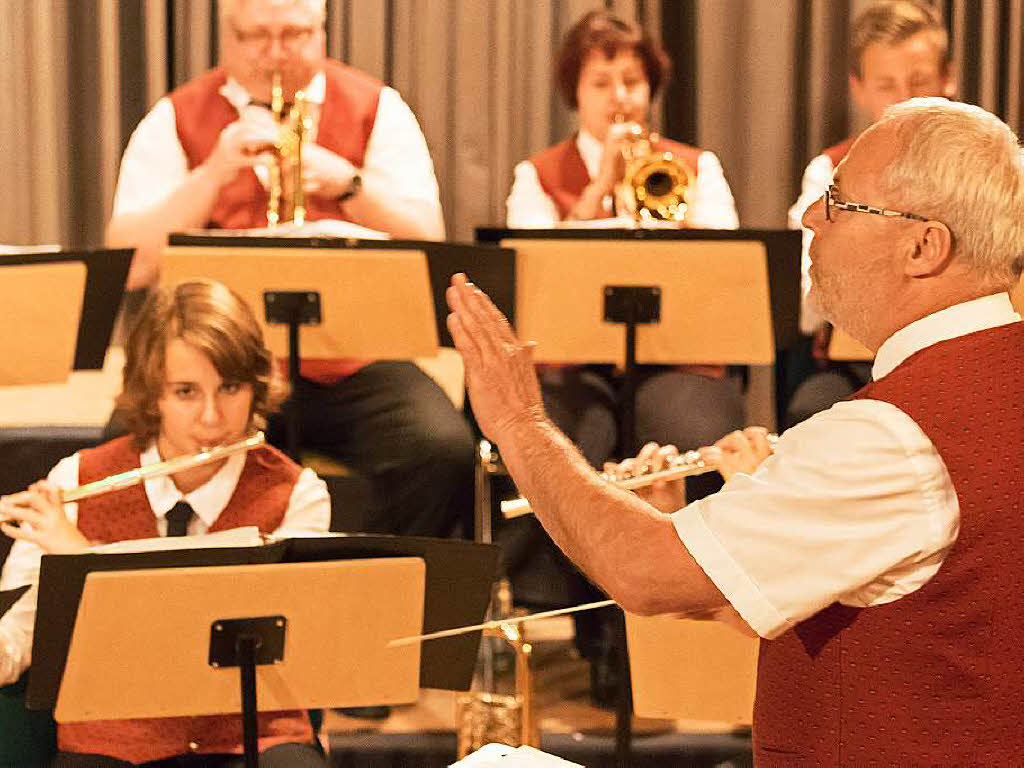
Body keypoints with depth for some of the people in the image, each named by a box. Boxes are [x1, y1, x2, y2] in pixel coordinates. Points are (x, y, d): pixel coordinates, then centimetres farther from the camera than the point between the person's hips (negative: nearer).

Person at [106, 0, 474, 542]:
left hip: (351, 363, 0)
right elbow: (132, 265, -3)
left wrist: (346, 182, -16)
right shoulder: (176, 120, 8)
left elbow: (427, 245, 0)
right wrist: (214, 173, -13)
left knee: (443, 452, -27)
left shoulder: (377, 109, 10)